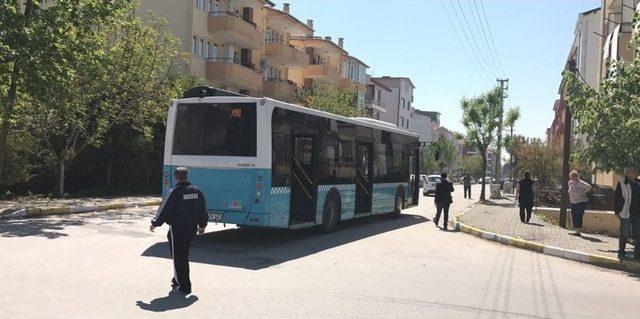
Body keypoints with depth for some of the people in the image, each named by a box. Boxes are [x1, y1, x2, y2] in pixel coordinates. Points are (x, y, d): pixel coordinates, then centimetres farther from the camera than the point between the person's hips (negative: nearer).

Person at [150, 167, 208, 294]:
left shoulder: (174, 192, -14)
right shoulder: (196, 191, 5)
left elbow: (164, 210, -11)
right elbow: (203, 210, 12)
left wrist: (155, 224, 2)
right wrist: (202, 225, 24)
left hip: (177, 229, -6)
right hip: (192, 228, 6)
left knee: (178, 257, 1)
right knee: (184, 255, 19)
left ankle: (184, 286, 3)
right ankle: (178, 279, 29)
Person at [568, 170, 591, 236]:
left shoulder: (580, 183, -16)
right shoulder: (570, 182, 8)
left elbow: (589, 187, -26)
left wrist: (583, 192, -16)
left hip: (581, 202, -8)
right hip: (573, 202, 8)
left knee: (578, 217, -10)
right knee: (573, 217, 8)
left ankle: (578, 231, -7)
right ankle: (575, 230, 18)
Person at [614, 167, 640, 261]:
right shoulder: (622, 183, -6)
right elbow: (617, 197, -6)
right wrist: (617, 211, -9)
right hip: (625, 213, -5)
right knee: (624, 234, 4)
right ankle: (621, 253, 16)